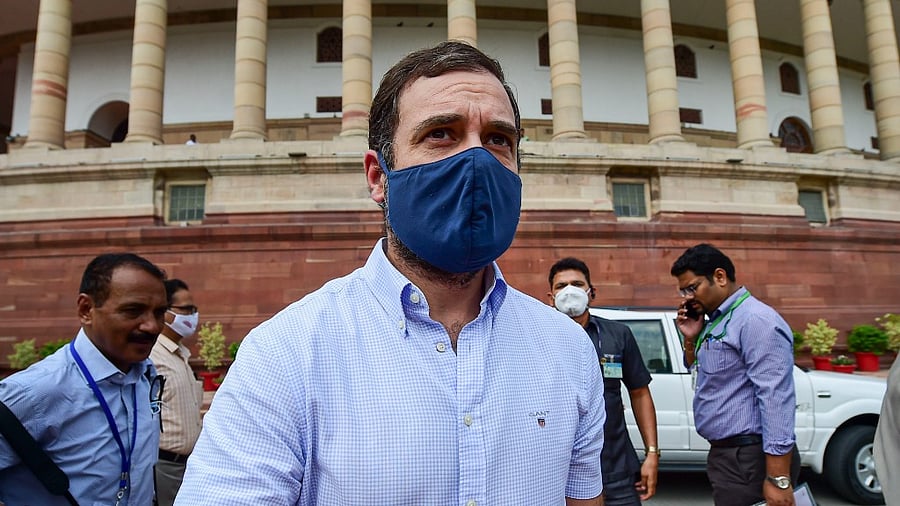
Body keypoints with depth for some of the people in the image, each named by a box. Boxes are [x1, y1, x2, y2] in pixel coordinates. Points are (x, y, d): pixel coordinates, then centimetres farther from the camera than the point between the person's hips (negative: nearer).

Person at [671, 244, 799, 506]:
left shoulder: (755, 320, -18)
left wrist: (778, 478, -26)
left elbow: (775, 398, -24)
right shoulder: (716, 322, 11)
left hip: (749, 459, -9)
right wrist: (691, 339, 4)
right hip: (724, 455, 9)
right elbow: (700, 375, 23)